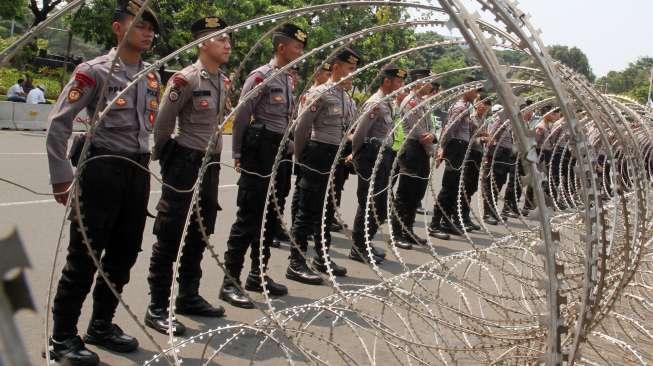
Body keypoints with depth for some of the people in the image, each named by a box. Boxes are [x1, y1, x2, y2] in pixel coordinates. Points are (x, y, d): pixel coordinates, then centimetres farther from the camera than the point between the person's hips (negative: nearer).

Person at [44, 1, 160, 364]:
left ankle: (101, 325, 29)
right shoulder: (95, 71, -9)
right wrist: (62, 177, -13)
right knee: (85, 255, -3)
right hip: (102, 168, -7)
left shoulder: (152, 77, 10)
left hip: (138, 171, 7)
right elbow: (59, 123, -10)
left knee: (124, 253, 13)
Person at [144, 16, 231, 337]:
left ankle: (189, 297, 29)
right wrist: (166, 159, 0)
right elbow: (162, 124, -11)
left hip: (211, 164, 8)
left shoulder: (224, 82, 9)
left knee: (199, 235, 16)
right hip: (185, 165, -8)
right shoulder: (185, 79, -15)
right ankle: (157, 308, 4)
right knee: (170, 237, -3)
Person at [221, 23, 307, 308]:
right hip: (259, 152, -8)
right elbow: (241, 117, -11)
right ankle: (230, 281, -3)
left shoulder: (290, 81, 15)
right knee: (248, 216, -8)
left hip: (281, 153, 8)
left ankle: (258, 275, 23)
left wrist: (289, 151, 15)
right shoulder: (260, 77, -11)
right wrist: (238, 155, -9)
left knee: (269, 216, 13)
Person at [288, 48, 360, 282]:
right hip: (318, 155, -8)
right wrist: (300, 157, -3)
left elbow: (351, 129, 20)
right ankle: (296, 263, 0)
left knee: (326, 209, 16)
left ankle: (322, 257, 27)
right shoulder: (321, 94, -11)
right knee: (308, 210, -5)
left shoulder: (349, 100, 13)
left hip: (336, 157, 8)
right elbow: (301, 127, -10)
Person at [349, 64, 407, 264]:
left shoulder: (387, 103, 16)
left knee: (380, 204, 14)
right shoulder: (376, 103, -14)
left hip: (384, 156, 10)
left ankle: (364, 244, 25)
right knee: (369, 203, -4)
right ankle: (358, 249, 6)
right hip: (372, 157, -10)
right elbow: (359, 132, -17)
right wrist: (356, 154, -6)